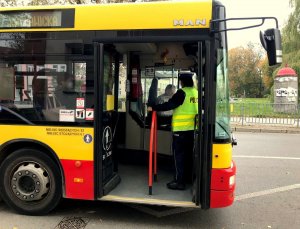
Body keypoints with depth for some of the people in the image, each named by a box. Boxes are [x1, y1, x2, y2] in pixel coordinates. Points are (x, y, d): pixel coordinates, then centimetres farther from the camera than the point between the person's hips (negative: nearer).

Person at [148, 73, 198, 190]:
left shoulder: (182, 93, -14)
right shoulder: (196, 92, 8)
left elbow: (169, 105, -18)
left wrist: (154, 108, -11)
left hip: (181, 129, -8)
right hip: (192, 128, 8)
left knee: (179, 155, -1)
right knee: (188, 153, 19)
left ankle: (179, 182, 2)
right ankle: (188, 176, 32)